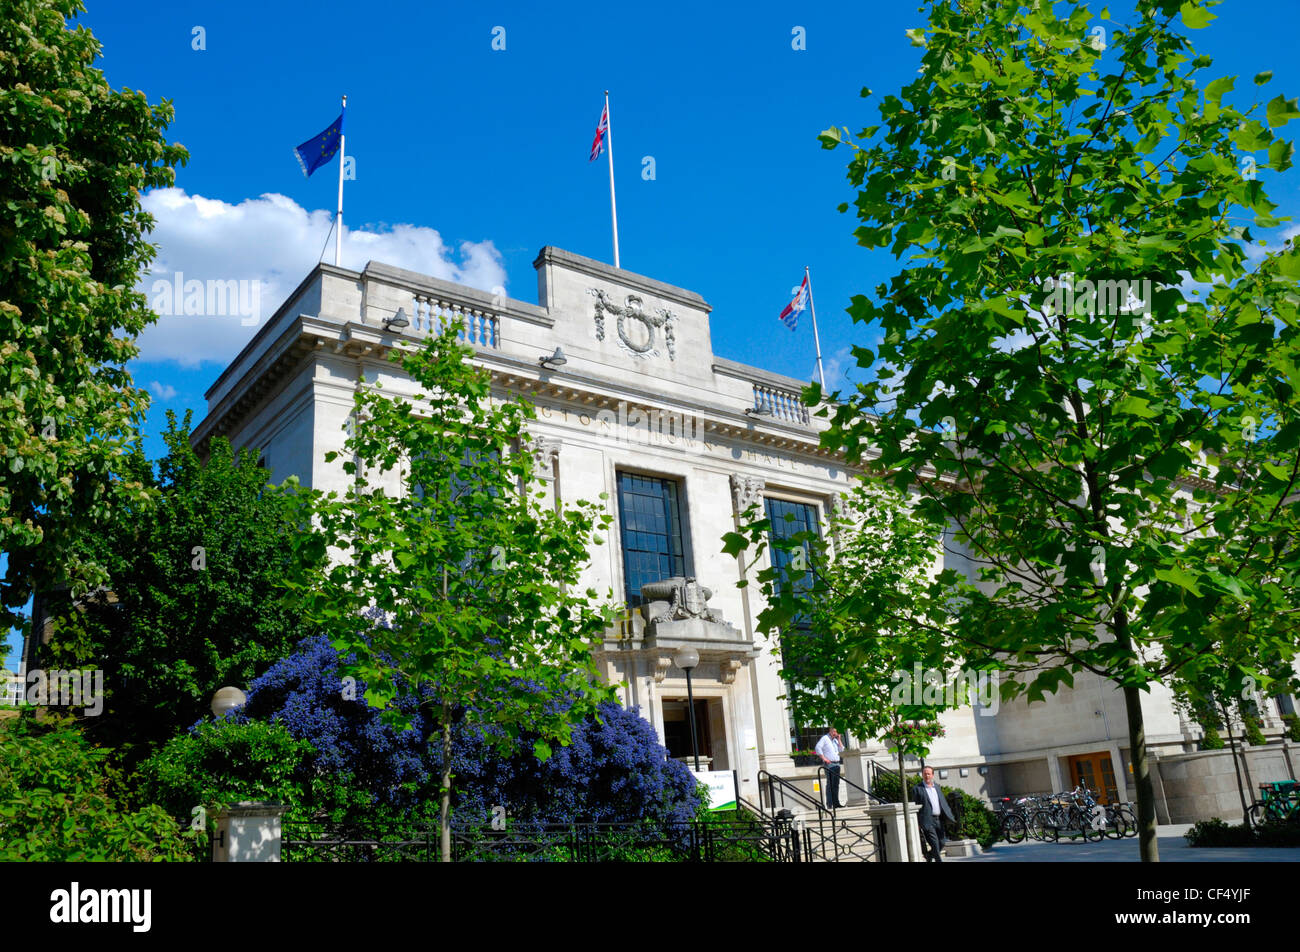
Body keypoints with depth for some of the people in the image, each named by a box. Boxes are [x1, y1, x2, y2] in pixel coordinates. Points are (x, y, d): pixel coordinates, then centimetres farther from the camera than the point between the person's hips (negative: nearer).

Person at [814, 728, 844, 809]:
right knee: (830, 784, -7)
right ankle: (830, 804, -5)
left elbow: (842, 750, 11)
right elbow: (817, 748, -13)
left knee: (836, 784, 8)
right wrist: (824, 758, -17)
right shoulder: (825, 738, -3)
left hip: (836, 764, 7)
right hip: (829, 764, -7)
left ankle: (836, 803, 12)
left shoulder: (835, 740, 19)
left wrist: (838, 740, 5)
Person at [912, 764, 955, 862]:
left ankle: (929, 858, 29)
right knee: (935, 844, -10)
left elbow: (943, 802, 18)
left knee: (941, 843, 9)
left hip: (939, 820, 6)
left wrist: (949, 817, 7)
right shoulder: (917, 789, -2)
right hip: (928, 821, -6)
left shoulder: (937, 787, 17)